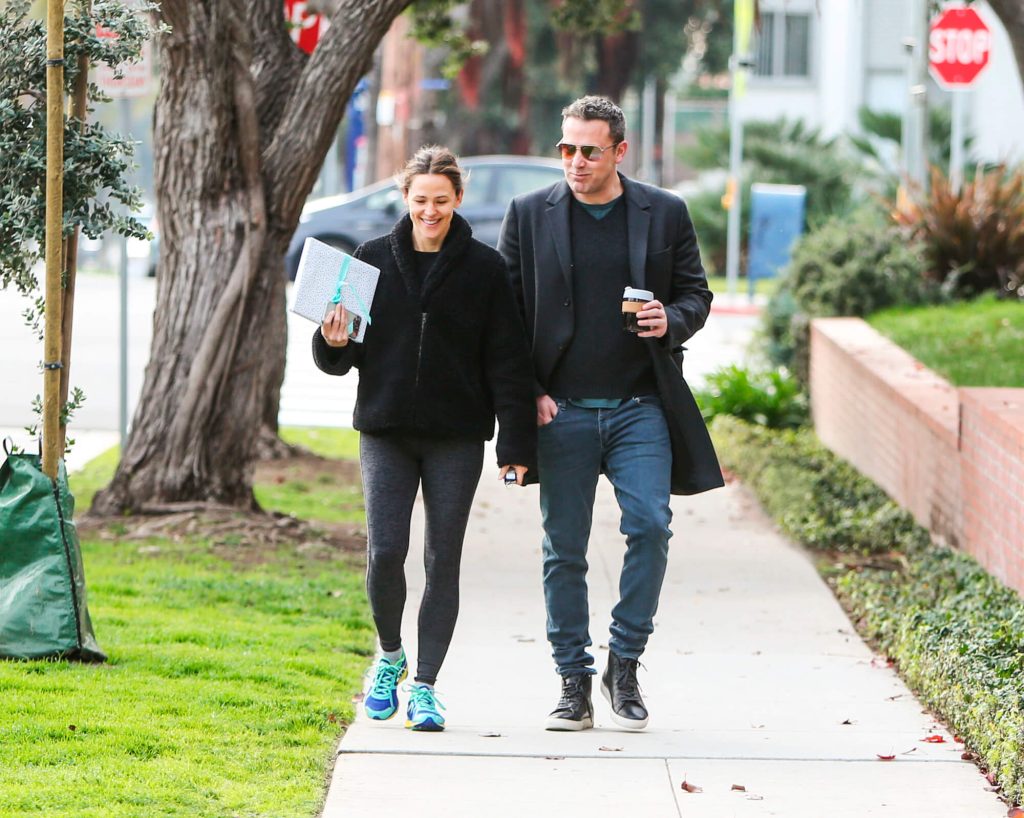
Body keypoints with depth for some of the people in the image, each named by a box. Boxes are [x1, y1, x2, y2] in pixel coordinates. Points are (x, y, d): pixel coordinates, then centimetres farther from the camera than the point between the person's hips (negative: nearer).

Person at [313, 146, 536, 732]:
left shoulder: (484, 267, 0)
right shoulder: (374, 260, 6)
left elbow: (508, 361, -1)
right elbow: (346, 354, 12)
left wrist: (516, 444, -7)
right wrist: (335, 343, -13)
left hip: (456, 438, -1)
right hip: (386, 431, 1)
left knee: (444, 561, 1)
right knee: (385, 552, -8)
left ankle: (425, 684, 8)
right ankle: (391, 656, 17)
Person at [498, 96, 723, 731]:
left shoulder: (666, 214, 6)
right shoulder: (530, 216, 6)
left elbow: (697, 294, 12)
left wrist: (672, 320, -11)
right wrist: (527, 393, -3)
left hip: (641, 408, 0)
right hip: (561, 411, 0)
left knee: (650, 525, -14)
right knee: (564, 549, 3)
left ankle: (626, 663, 2)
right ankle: (574, 682, 12)